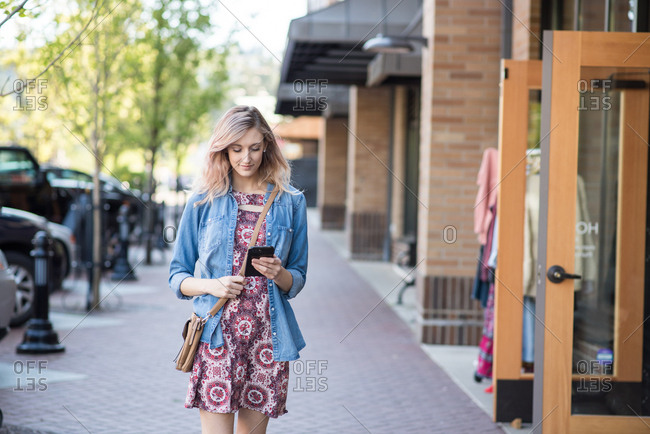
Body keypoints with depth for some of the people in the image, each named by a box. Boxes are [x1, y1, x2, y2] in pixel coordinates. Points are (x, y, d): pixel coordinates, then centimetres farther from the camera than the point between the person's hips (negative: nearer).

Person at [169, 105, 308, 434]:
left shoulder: (290, 202, 9)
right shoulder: (203, 201, 6)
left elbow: (298, 280, 12)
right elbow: (177, 276, 9)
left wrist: (279, 274, -10)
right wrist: (212, 286, -11)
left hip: (268, 336, 2)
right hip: (217, 336, -2)